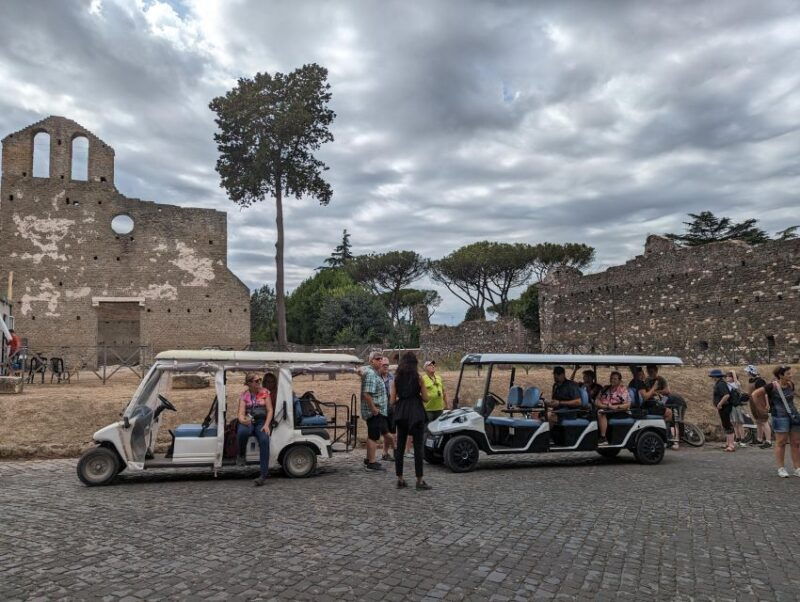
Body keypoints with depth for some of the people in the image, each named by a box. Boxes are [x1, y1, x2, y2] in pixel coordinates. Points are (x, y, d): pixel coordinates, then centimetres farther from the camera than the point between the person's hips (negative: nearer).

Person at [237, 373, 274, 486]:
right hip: (248, 421, 0)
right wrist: (243, 420, -29)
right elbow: (241, 413, -4)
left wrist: (266, 425, -15)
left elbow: (270, 410, 1)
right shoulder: (244, 395, 5)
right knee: (242, 432, -37)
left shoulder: (265, 392, 5)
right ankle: (241, 455, -5)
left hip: (262, 421, 0)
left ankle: (263, 474, -33)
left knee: (264, 440, -31)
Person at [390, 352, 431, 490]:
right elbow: (425, 398, -2)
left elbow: (393, 401, 3)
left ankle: (400, 479, 13)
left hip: (401, 414, 3)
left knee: (400, 446, 10)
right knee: (418, 446, 0)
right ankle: (419, 480, 1)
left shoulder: (396, 379, 4)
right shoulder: (418, 378, -3)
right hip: (416, 413, -3)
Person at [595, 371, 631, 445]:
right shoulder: (605, 389, 18)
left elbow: (627, 405, -5)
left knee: (601, 413, -31)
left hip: (619, 413, -5)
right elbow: (597, 402, 10)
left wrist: (613, 407, -17)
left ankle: (603, 438, -30)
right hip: (606, 410, 5)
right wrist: (606, 406, -10)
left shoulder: (623, 390, 7)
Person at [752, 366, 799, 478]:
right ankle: (781, 469, 9)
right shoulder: (772, 386, -13)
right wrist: (764, 407, -2)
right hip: (780, 417, -6)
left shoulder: (791, 385, 4)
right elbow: (755, 394, -9)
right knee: (781, 443, 0)